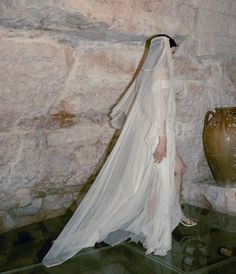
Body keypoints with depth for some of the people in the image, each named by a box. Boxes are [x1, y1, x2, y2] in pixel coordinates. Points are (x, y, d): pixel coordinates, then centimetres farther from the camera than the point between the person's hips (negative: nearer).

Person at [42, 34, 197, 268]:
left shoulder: (148, 71, 12)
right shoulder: (161, 72, -15)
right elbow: (160, 108, -22)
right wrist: (163, 139, -23)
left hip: (149, 132, 10)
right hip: (156, 134, -10)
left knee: (178, 168, 21)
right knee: (158, 181, -1)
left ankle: (175, 213, 35)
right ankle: (154, 234, 11)